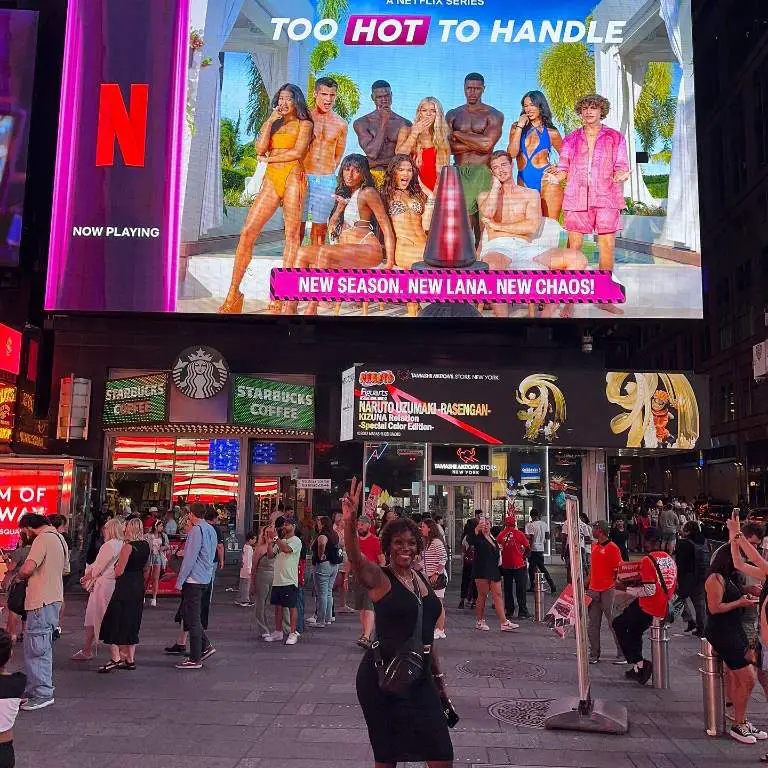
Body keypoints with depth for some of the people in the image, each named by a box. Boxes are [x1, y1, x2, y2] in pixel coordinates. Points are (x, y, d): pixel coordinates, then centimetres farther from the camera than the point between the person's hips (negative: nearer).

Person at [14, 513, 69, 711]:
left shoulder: (42, 539, -16)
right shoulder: (59, 537, 14)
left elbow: (27, 568, -25)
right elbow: (65, 569, 21)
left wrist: (18, 575, -4)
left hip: (41, 601, -10)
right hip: (54, 598, 10)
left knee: (35, 648, -3)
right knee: (43, 647, 17)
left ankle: (42, 694, 1)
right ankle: (36, 689, 27)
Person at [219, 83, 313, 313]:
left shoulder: (304, 124, 11)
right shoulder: (273, 123, 24)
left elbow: (297, 152, -5)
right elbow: (260, 149, 7)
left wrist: (268, 159, 4)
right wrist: (270, 120, 5)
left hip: (292, 177, -4)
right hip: (271, 180, 4)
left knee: (292, 234, -10)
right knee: (247, 232, -8)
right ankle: (233, 292, -7)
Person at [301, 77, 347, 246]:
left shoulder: (340, 124, 7)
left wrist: (329, 172, 9)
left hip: (327, 179, 2)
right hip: (303, 175, -1)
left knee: (320, 223, 4)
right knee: (298, 221, -3)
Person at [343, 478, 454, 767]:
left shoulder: (422, 579, 10)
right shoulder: (378, 578, -9)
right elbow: (355, 557, -32)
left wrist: (438, 677, 21)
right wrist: (350, 521, -50)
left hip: (420, 678, 6)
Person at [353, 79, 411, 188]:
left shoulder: (404, 123, 8)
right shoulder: (361, 123, 4)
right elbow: (372, 153, -9)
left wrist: (376, 162, -6)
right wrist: (383, 122, -7)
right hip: (372, 175, -1)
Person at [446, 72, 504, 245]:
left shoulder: (494, 115, 7)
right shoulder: (453, 115, 15)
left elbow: (487, 143, -11)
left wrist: (458, 134, 0)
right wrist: (477, 143, -5)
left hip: (482, 173, -2)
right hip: (459, 173, 2)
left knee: (481, 219, -6)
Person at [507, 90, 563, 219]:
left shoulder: (551, 133, 9)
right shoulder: (516, 127, 12)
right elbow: (511, 154, -4)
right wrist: (520, 127, -3)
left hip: (546, 181, -2)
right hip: (523, 183, 2)